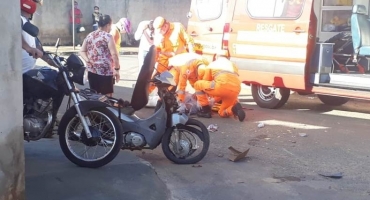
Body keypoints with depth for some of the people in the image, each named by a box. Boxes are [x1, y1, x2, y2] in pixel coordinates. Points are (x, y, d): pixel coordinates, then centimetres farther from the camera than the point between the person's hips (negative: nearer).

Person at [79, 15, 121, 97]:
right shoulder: (108, 36, -10)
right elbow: (114, 54, -15)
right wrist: (117, 69, -9)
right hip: (105, 72, -6)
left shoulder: (89, 35, 11)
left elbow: (82, 51, 11)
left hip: (92, 71, 6)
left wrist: (88, 60, 0)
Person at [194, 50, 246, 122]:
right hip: (235, 90, 5)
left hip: (222, 85, -5)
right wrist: (215, 99, 46)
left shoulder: (212, 64, 26)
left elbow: (205, 82, 30)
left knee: (198, 84, 19)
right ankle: (235, 108, -8)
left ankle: (206, 110, 14)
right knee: (222, 113, 26)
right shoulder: (233, 65, 37)